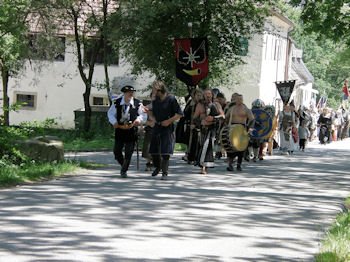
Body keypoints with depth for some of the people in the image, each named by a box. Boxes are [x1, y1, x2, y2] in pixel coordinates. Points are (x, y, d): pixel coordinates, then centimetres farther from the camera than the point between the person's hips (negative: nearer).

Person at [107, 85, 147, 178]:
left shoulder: (137, 103, -3)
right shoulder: (117, 103, -1)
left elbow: (143, 114, 4)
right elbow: (111, 113, 7)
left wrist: (139, 119, -16)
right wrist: (114, 122, -10)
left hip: (131, 131, -1)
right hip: (119, 129, 2)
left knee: (128, 153, -3)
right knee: (116, 151, 5)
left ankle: (124, 171, 12)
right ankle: (123, 166, 33)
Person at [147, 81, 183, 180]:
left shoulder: (171, 99, -8)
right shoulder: (155, 100, 10)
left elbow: (179, 114, -6)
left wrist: (169, 121, -14)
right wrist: (153, 119, 6)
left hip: (167, 128, -6)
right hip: (156, 127, 6)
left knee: (165, 152, -11)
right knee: (153, 150, 9)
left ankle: (165, 172, -3)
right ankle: (157, 167, 35)